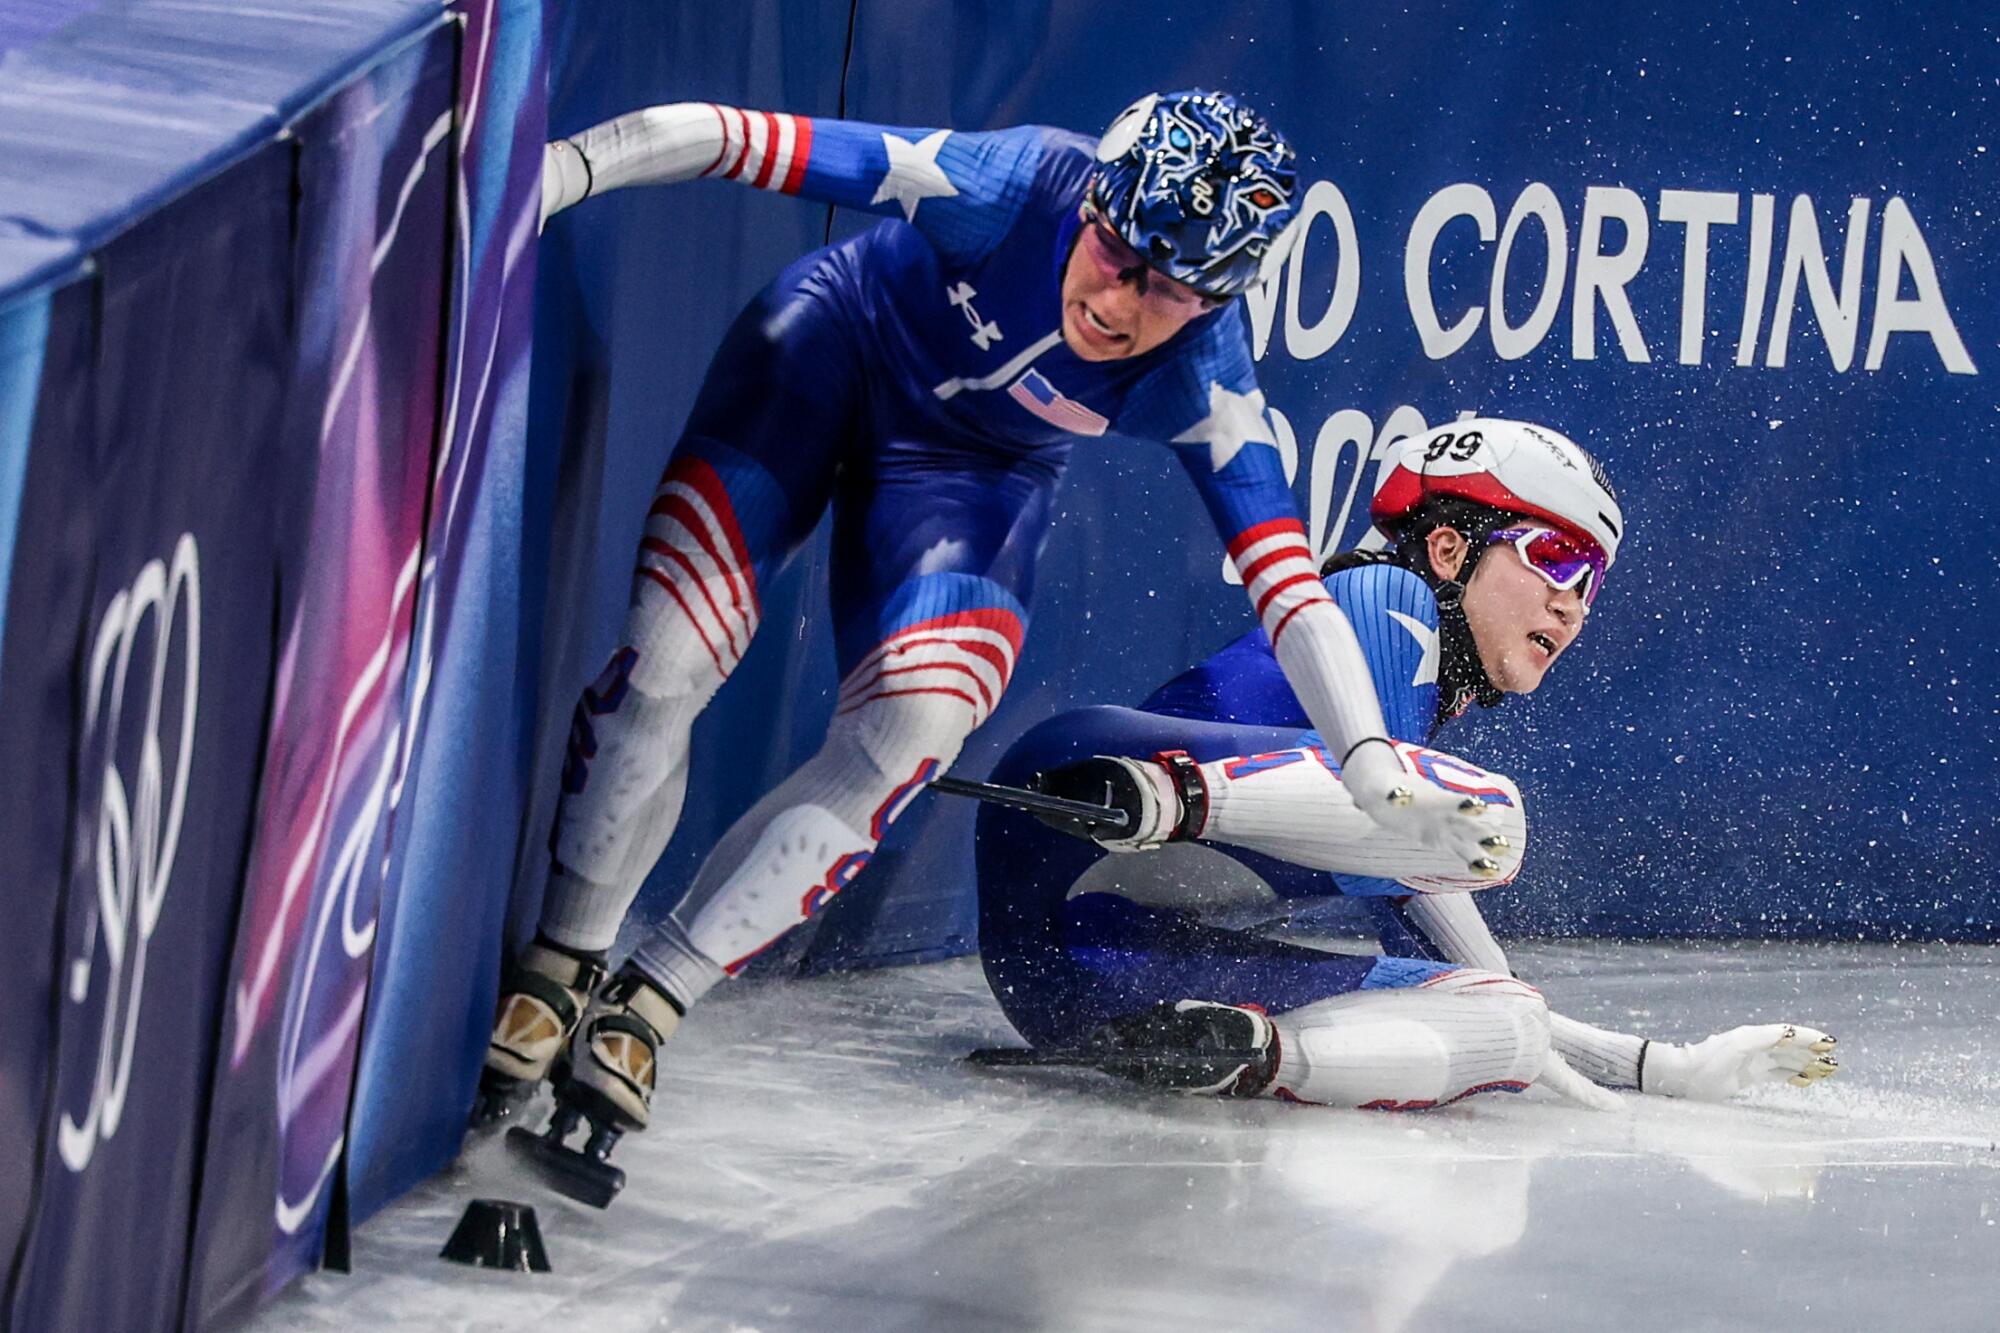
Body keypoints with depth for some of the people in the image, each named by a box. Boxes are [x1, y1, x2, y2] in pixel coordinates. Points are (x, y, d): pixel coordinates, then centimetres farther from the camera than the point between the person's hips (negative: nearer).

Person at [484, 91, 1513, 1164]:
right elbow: (754, 143, -37)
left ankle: (645, 1003, -6)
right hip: (834, 350, -2)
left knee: (905, 736, -20)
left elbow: (1286, 582, -27)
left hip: (975, 470, 2)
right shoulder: (1017, 186, -35)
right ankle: (557, 966, 3)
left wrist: (1377, 778, -39)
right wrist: (566, 166, -46)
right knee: (664, 664, -18)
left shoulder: (1201, 387, -27)